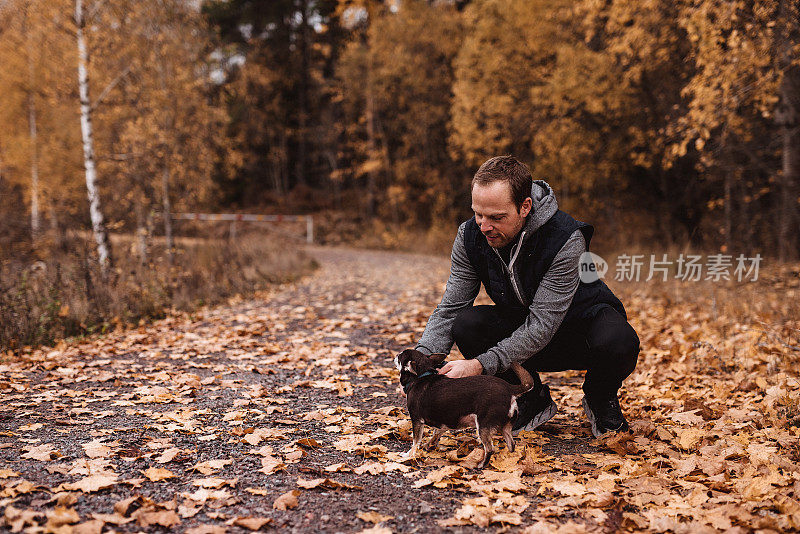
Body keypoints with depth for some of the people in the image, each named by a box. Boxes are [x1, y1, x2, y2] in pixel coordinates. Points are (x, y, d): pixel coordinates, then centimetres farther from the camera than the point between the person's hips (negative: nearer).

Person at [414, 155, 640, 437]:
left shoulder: (566, 239, -32)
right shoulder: (470, 236, -16)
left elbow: (542, 327, -34)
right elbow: (450, 308, -14)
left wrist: (479, 365, -43)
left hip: (583, 324, -4)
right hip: (520, 326, 4)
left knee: (618, 342, -37)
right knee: (466, 325, -25)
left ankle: (600, 400, 1)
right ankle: (533, 400, 0)